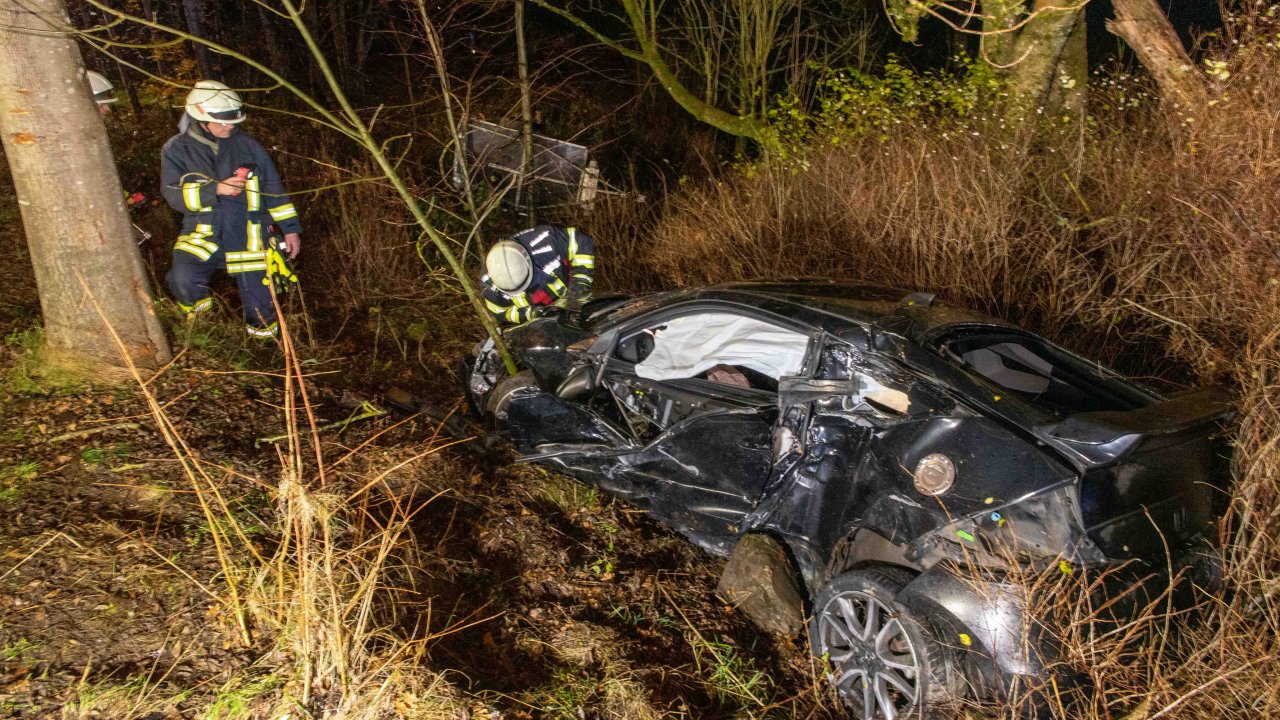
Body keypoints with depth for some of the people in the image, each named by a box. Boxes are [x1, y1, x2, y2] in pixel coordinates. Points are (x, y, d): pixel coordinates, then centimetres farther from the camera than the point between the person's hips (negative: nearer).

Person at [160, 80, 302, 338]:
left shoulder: (245, 144, 3)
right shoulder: (176, 149, 0)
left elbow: (273, 186, 8)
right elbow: (174, 195, -8)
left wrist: (290, 228, 5)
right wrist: (216, 189, -21)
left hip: (248, 236, 1)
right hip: (203, 236, 0)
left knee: (262, 314, -3)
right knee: (182, 281, -29)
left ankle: (261, 326, 34)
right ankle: (198, 310, 6)